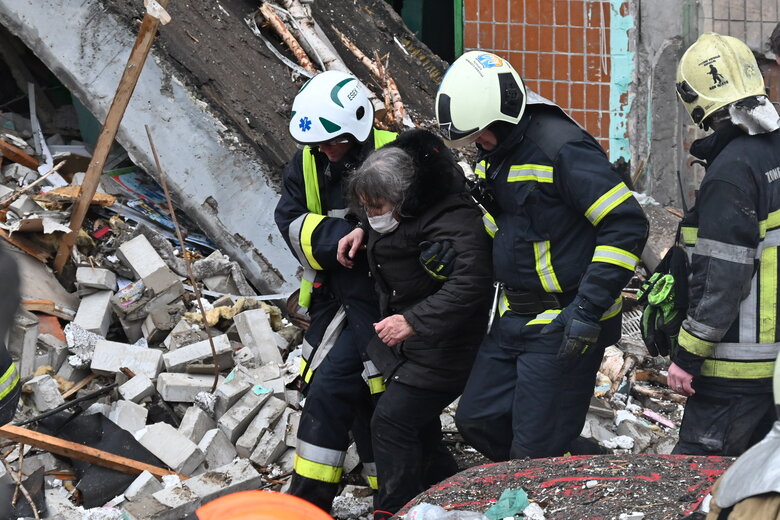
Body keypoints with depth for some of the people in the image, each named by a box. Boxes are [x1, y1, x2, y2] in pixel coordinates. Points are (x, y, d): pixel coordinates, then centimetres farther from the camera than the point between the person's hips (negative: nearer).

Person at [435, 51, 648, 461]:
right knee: (478, 419, 12)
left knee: (535, 452, -7)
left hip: (564, 328, -9)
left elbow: (626, 225, -23)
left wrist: (589, 309, -25)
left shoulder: (562, 149, -21)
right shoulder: (495, 153, 8)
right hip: (515, 319, 9)